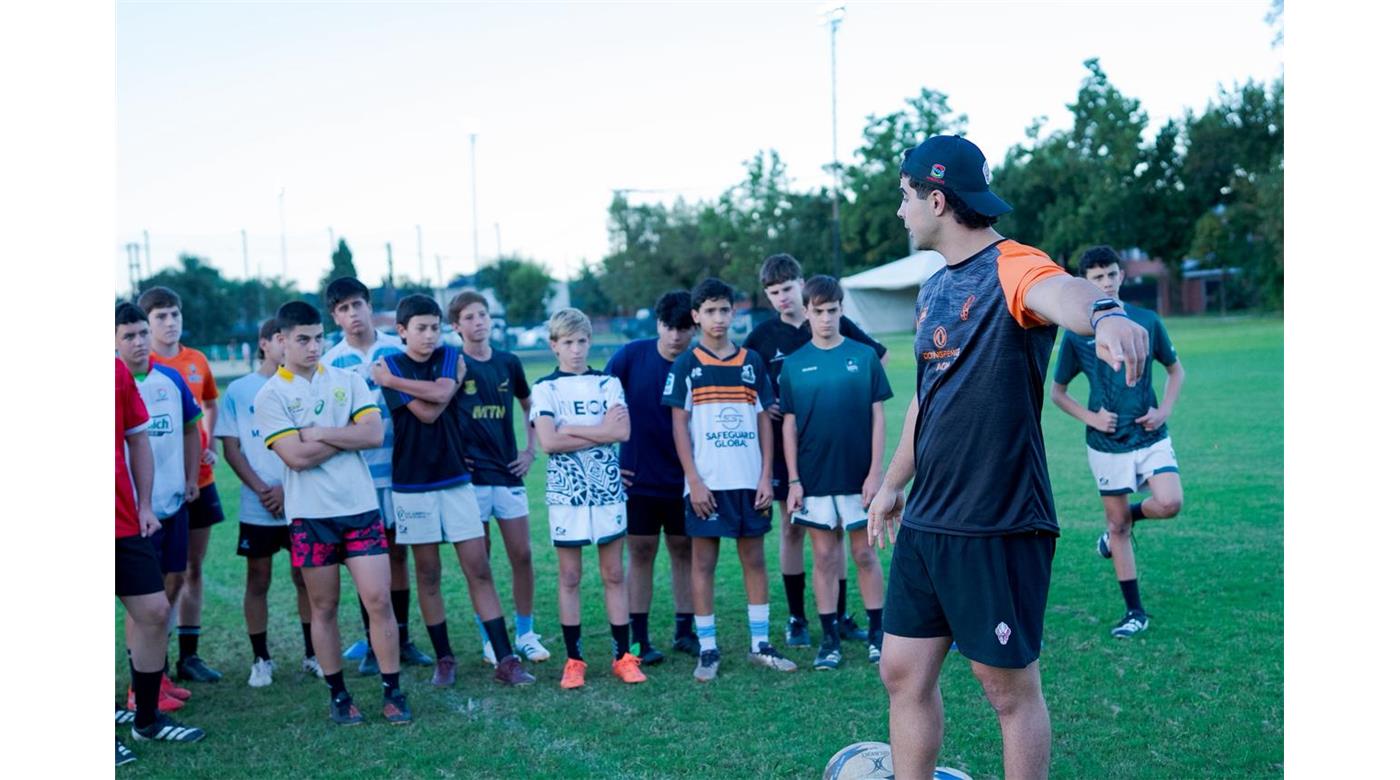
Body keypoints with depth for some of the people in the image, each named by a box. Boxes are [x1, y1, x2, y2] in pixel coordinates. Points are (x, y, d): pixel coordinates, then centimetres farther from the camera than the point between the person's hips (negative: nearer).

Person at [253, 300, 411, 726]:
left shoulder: (348, 380, 7)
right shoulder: (269, 396, -2)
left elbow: (374, 434, -6)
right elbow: (297, 456, -13)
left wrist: (320, 433, -10)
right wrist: (348, 436, -6)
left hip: (361, 506, 2)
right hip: (310, 515, -1)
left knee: (379, 600, -2)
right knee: (324, 608, 8)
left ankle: (392, 691, 8)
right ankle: (338, 695, 21)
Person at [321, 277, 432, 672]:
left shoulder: (397, 350, 3)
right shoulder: (330, 363, -1)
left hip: (398, 468, 2)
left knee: (397, 553, 9)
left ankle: (402, 639, 19)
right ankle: (373, 644, 13)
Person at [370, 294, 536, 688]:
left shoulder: (450, 356, 5)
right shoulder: (390, 366, -2)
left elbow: (441, 395, -16)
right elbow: (426, 411, -15)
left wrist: (394, 381, -12)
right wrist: (455, 380, -4)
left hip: (455, 478, 2)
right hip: (413, 482, -2)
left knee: (479, 569, -1)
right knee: (428, 575, 5)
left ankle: (506, 660, 0)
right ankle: (444, 659, 18)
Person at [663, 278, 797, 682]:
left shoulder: (751, 361, 7)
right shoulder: (686, 365, 0)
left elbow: (764, 421, 8)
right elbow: (679, 425, -2)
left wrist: (766, 477, 1)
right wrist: (694, 480, -9)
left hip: (750, 481, 3)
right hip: (707, 483, -3)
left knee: (754, 558, 8)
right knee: (703, 562, 2)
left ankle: (760, 644, 18)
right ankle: (708, 649, 10)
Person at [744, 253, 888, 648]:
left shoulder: (837, 325, -2)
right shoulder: (762, 335, 0)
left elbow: (878, 356, 10)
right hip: (786, 444, 0)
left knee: (833, 528, 6)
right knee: (792, 528, 6)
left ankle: (839, 615, 17)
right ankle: (797, 618, 15)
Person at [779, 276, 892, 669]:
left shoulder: (864, 356, 0)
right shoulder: (794, 364, 2)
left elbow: (878, 416, 1)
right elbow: (789, 425, 4)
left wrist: (875, 471, -5)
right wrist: (793, 480, 0)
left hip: (858, 475, -1)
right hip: (814, 478, 1)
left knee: (865, 554, 7)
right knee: (824, 557, 7)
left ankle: (877, 633, 18)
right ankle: (829, 639, 15)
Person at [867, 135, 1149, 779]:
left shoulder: (1011, 267, -14)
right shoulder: (933, 290, 13)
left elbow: (1059, 291, -38)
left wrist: (1104, 313, -61)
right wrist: (893, 483, 30)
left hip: (998, 525, -8)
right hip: (924, 522, 8)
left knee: (1011, 689, 5)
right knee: (903, 674, 12)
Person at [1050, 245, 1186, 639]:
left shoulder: (1147, 322, 0)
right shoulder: (1076, 334, -4)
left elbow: (1176, 371, 13)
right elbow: (1057, 392, 6)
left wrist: (1164, 411, -1)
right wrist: (1090, 418, -8)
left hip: (1151, 435, 1)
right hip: (1107, 444, -1)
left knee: (1169, 504, -20)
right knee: (1118, 525, 4)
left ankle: (1123, 520, 15)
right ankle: (1135, 612, 17)